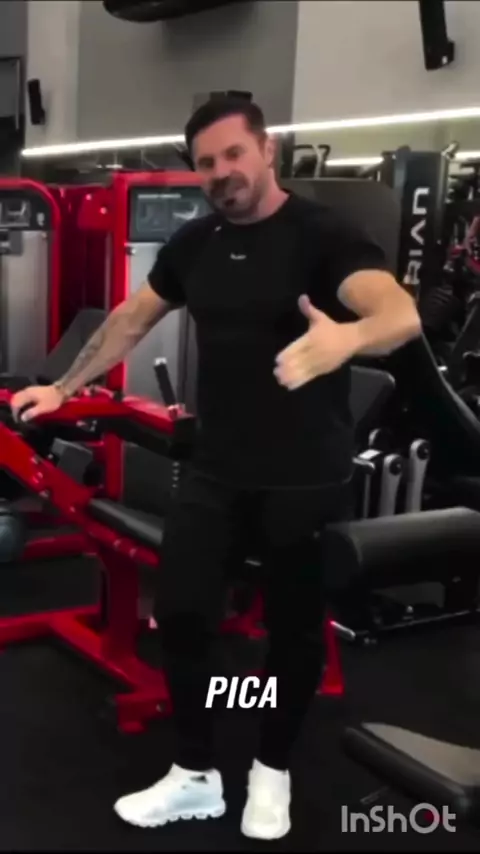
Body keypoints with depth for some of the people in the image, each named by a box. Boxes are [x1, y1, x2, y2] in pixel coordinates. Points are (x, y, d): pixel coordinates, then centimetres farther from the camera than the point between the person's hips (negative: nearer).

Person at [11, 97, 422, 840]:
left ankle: (272, 771, 34)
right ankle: (195, 776, 24)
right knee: (180, 616, 4)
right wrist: (63, 388, 22)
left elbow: (402, 314, -31)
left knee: (294, 629, 10)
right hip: (216, 471, 5)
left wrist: (345, 335, -54)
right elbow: (131, 320, 20)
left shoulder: (321, 234, -14)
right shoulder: (195, 243, 6)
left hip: (304, 479, -5)